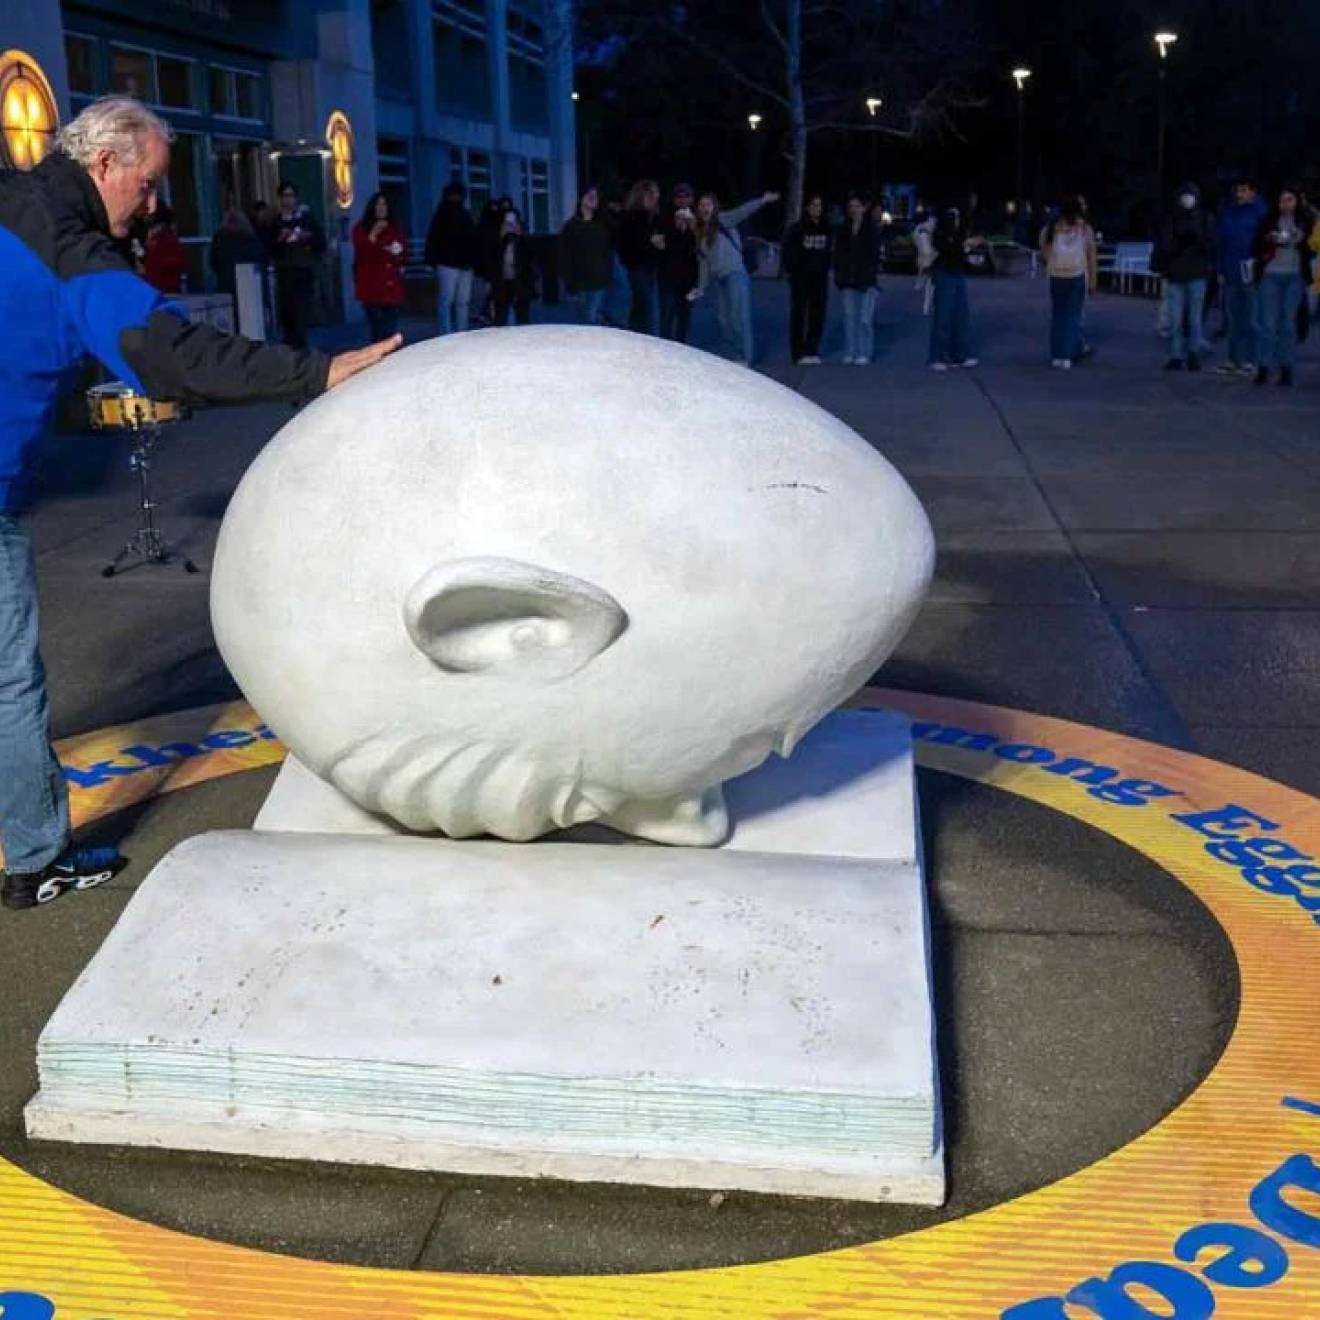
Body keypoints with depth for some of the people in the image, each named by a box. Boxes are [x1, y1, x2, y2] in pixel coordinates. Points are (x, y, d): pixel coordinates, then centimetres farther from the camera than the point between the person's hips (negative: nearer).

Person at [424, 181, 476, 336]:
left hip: (465, 264, 6)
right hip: (448, 264, -6)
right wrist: (433, 260, -14)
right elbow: (433, 239, -4)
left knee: (463, 302, 7)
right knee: (446, 301, -7)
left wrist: (473, 260, 8)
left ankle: (462, 334, 11)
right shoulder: (442, 215, 2)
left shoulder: (466, 215, 17)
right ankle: (446, 336, -8)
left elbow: (473, 239, 18)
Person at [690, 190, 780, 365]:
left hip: (735, 274, -7)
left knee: (738, 318, -10)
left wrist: (762, 200, -34)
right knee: (723, 320, 8)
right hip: (718, 279, 7)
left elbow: (742, 211, -18)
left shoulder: (723, 221, -2)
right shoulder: (700, 233, 17)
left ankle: (744, 359, -7)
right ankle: (732, 357, 16)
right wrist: (701, 288, 19)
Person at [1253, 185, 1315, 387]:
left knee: (1289, 323, 2)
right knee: (1269, 323, -4)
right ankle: (1264, 367, -1)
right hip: (1271, 275, 0)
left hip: (1295, 276, 0)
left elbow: (1312, 246, 8)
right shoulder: (1269, 220, 5)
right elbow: (1258, 245, 6)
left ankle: (1286, 368, 5)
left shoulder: (1307, 220, 5)